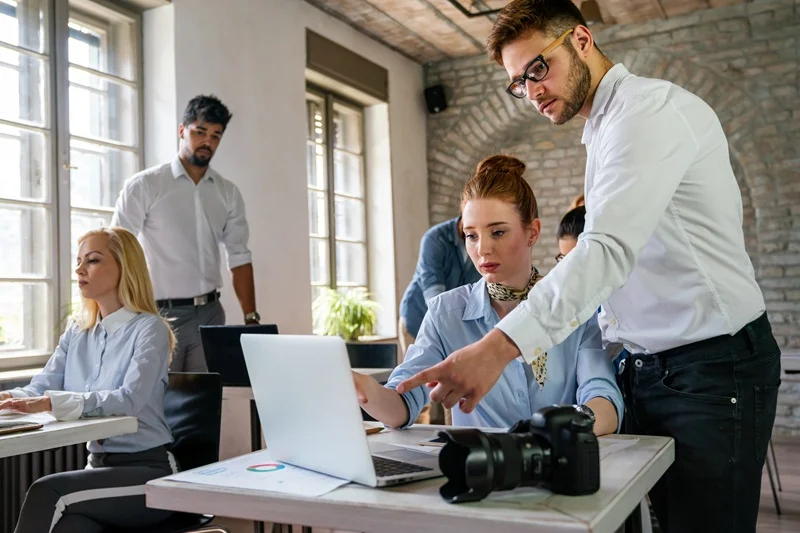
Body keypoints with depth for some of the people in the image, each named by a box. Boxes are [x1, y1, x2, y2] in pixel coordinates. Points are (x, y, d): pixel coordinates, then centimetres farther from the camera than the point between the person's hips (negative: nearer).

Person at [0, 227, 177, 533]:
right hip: (99, 466, 5)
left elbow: (129, 400, -24)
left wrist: (51, 403, -34)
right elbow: (41, 387, 3)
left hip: (148, 470, -4)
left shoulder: (149, 329, -10)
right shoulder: (76, 331, 12)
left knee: (47, 492, -26)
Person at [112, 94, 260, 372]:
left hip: (210, 314, 4)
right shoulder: (144, 185, -4)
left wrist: (251, 318, 3)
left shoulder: (228, 193, 8)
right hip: (160, 315, -3)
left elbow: (239, 257, 9)